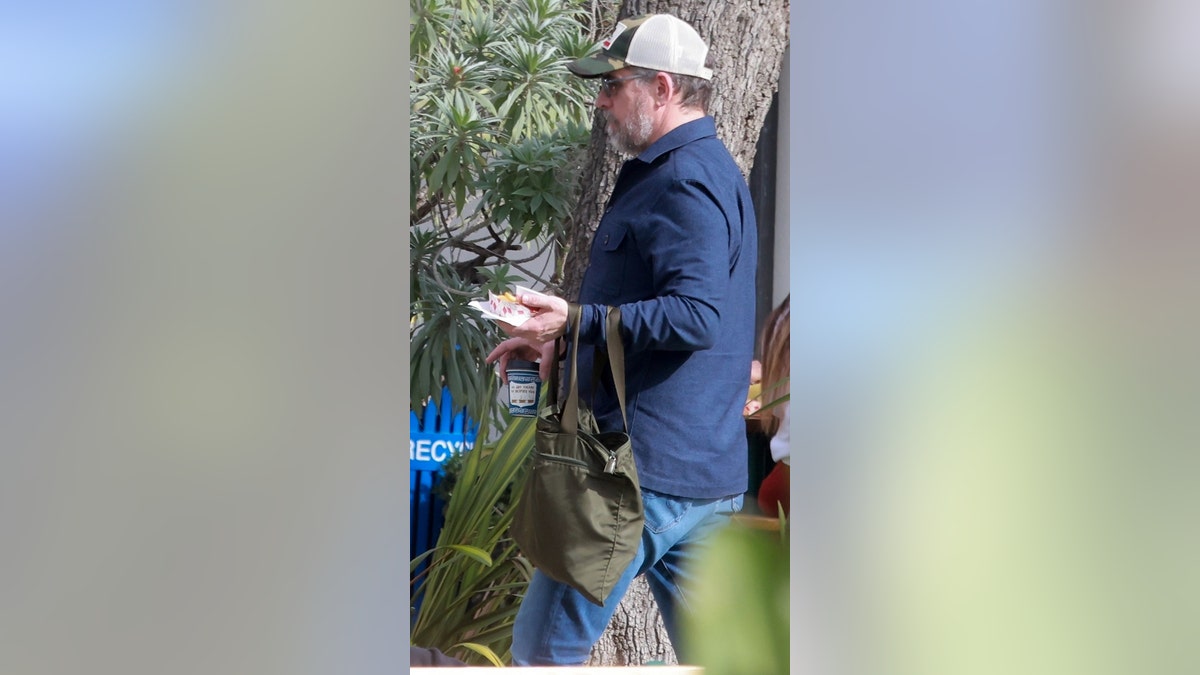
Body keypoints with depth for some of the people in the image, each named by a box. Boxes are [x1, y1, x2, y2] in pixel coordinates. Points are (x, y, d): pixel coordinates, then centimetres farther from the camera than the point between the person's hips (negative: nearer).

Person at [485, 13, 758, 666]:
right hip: (710, 471, 10)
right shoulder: (709, 169, 19)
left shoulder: (683, 181, -14)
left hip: (649, 469, -10)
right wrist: (563, 343, 13)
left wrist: (576, 321, -20)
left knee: (543, 648, -2)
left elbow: (697, 314, -27)